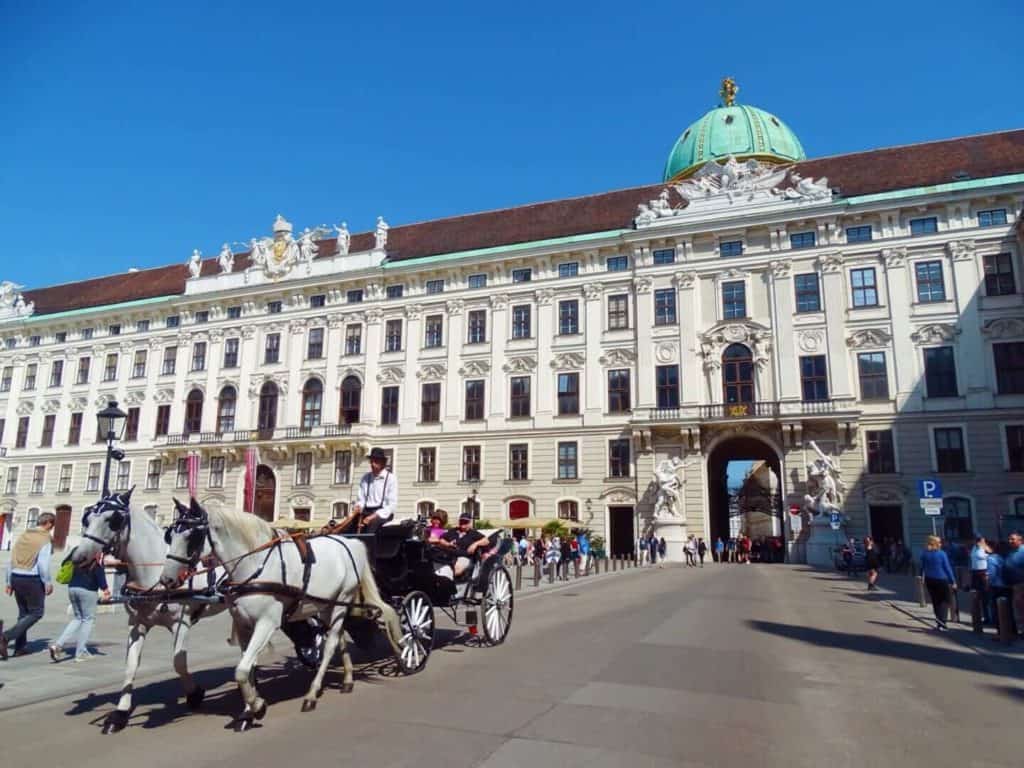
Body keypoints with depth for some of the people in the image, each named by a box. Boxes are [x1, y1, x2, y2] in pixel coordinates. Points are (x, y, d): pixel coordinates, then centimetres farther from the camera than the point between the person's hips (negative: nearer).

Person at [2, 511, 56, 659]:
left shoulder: (23, 536, 9)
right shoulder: (45, 540, -11)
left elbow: (12, 560, 11)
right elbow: (43, 565, -17)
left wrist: (9, 582, 17)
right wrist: (48, 583, -7)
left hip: (16, 577, 7)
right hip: (33, 580, -7)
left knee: (23, 613, 18)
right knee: (36, 612, 6)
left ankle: (20, 647, 20)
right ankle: (6, 637, -8)